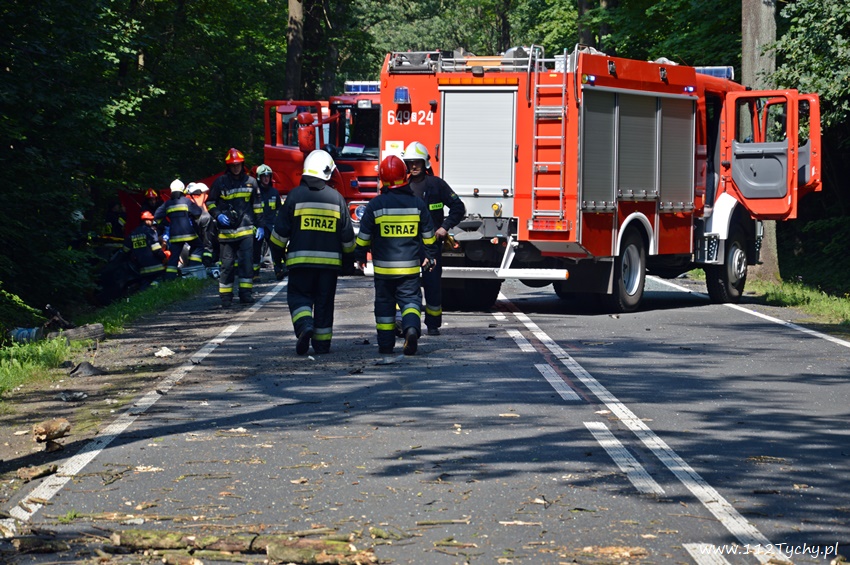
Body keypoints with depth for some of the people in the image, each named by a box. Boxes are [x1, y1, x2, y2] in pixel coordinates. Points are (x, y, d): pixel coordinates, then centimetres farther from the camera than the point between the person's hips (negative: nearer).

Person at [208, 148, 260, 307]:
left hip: (246, 229, 1)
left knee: (246, 262, -6)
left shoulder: (251, 182, 10)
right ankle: (225, 297, 5)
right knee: (227, 264, 1)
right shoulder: (220, 182, 3)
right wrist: (218, 215, -7)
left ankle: (246, 293, -2)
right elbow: (210, 203, 11)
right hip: (226, 231, -1)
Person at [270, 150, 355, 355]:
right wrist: (349, 257, 19)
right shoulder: (336, 198, 1)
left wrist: (277, 253, 12)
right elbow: (347, 234, 6)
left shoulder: (295, 195, -4)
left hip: (301, 259, -2)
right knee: (324, 301, 9)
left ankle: (304, 325, -20)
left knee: (299, 296, 6)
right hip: (330, 260, 2)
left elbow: (281, 230, -2)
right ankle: (322, 342, 11)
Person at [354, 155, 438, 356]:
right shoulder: (417, 203, 0)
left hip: (383, 267, -1)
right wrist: (429, 255, 22)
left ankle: (386, 344, 12)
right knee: (410, 299, 4)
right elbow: (428, 234, 8)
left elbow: (364, 236, 0)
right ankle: (412, 328, -25)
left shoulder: (375, 205, -6)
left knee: (384, 303, 11)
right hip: (410, 267, 1)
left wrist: (360, 257, 15)